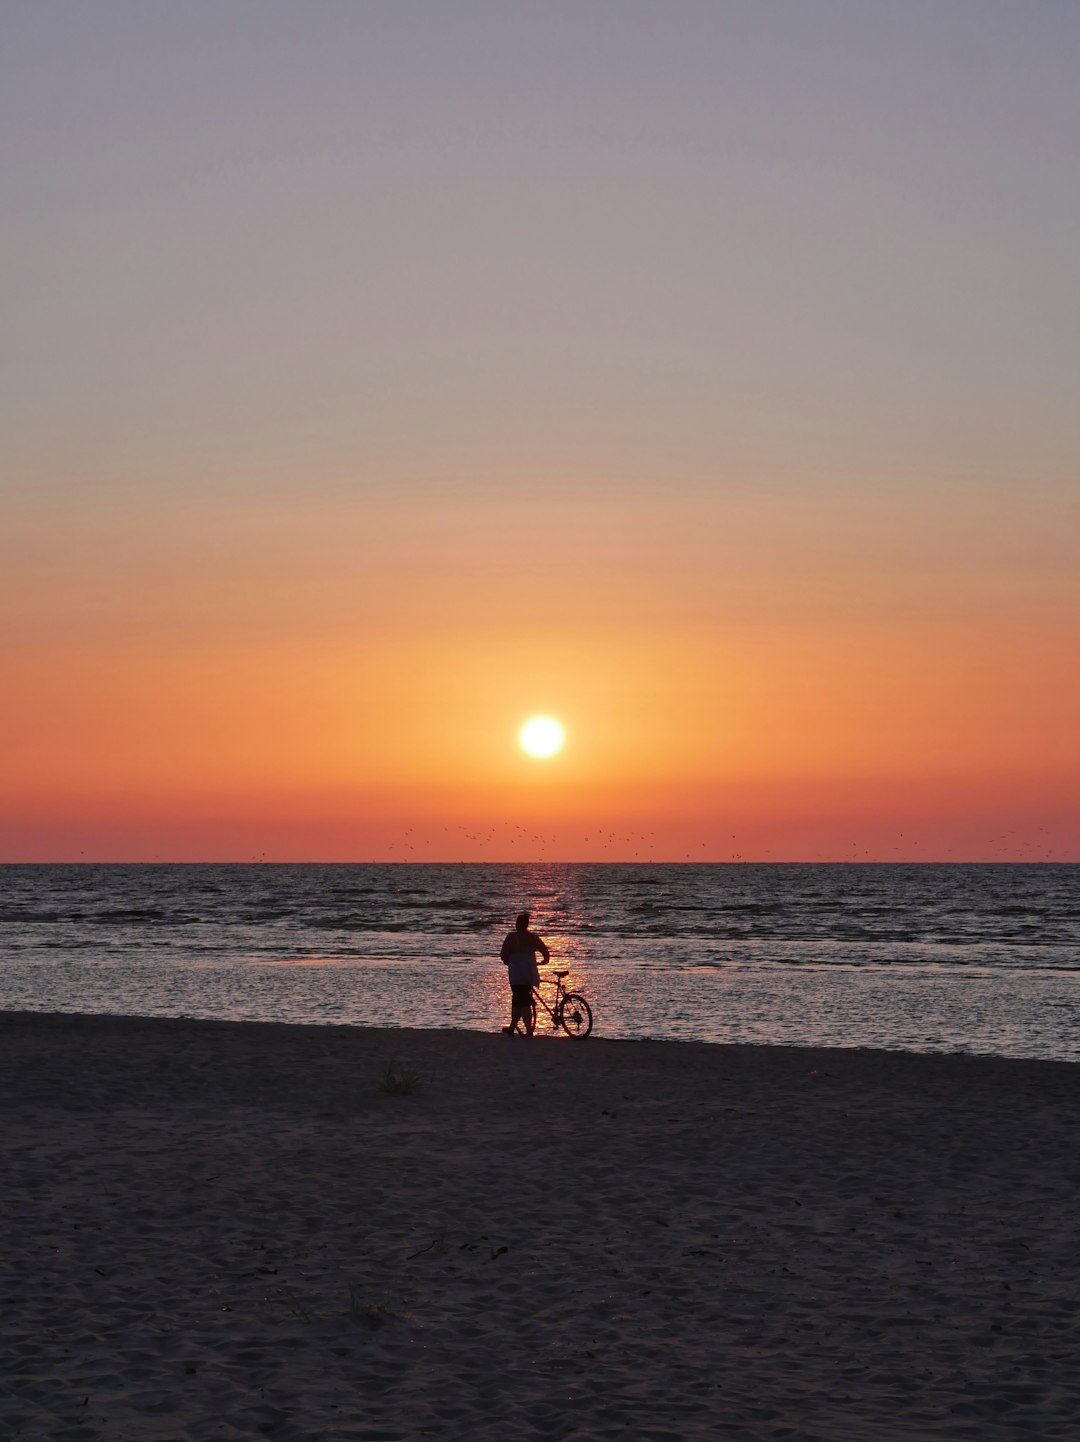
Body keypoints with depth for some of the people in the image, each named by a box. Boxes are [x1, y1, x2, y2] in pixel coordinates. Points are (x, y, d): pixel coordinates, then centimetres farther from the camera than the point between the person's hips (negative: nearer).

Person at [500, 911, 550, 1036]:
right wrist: (545, 961, 30)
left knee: (522, 1002, -3)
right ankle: (512, 1027, 24)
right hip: (531, 972, 5)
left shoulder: (512, 936, -7)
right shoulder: (533, 937, 7)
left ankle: (529, 1029, -12)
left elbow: (503, 954, -8)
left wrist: (509, 963, 11)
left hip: (517, 973, -5)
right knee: (518, 1000, 17)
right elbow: (546, 952, 9)